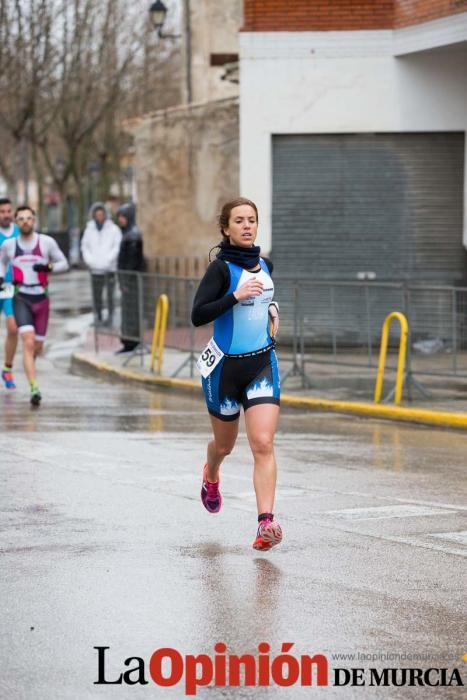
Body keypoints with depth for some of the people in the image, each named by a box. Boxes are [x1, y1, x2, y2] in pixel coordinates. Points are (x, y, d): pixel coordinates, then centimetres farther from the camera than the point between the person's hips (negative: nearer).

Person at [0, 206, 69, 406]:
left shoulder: (47, 242, -2)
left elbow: (63, 263, 4)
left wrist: (49, 267, -16)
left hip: (41, 299, 1)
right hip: (21, 299, -1)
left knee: (37, 346, 10)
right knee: (28, 342, -19)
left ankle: (29, 365, 47)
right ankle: (34, 388, -23)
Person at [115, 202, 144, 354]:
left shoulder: (133, 234, -16)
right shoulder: (127, 233, 13)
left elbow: (133, 258, -19)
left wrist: (127, 280, -20)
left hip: (132, 276, -10)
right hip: (127, 276, 10)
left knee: (131, 308, -6)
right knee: (127, 308, 11)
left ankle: (132, 342, -3)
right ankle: (129, 342, 14)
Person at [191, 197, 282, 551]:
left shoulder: (265, 265, 6)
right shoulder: (221, 267, -12)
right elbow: (198, 315, -20)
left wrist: (273, 313, 9)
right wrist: (236, 296, -28)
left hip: (263, 363, 3)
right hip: (225, 366, -3)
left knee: (263, 444, -14)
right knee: (225, 444, 17)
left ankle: (266, 522, -21)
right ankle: (211, 476, 54)